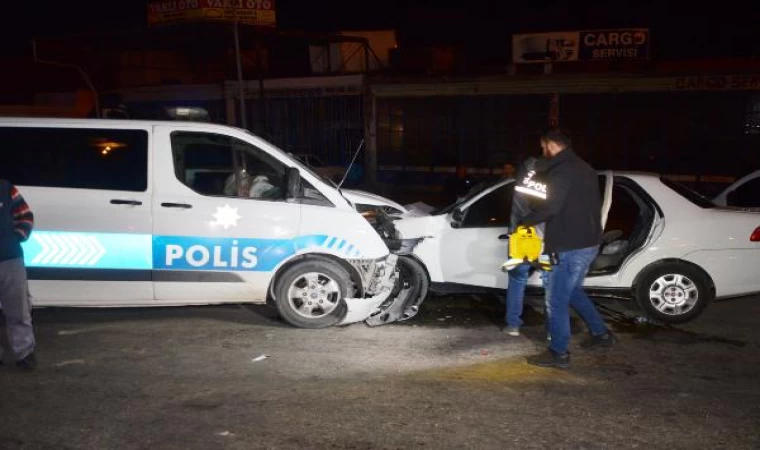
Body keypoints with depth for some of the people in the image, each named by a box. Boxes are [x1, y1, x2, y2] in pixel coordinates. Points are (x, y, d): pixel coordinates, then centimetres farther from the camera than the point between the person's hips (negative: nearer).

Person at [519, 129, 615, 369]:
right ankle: (601, 333, 31)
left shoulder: (562, 170, -16)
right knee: (573, 291, 26)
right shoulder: (584, 168, 15)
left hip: (569, 247, -10)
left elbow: (551, 207, -24)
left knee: (557, 301, -1)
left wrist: (525, 221, -11)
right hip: (589, 243, 10)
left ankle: (559, 353, 6)